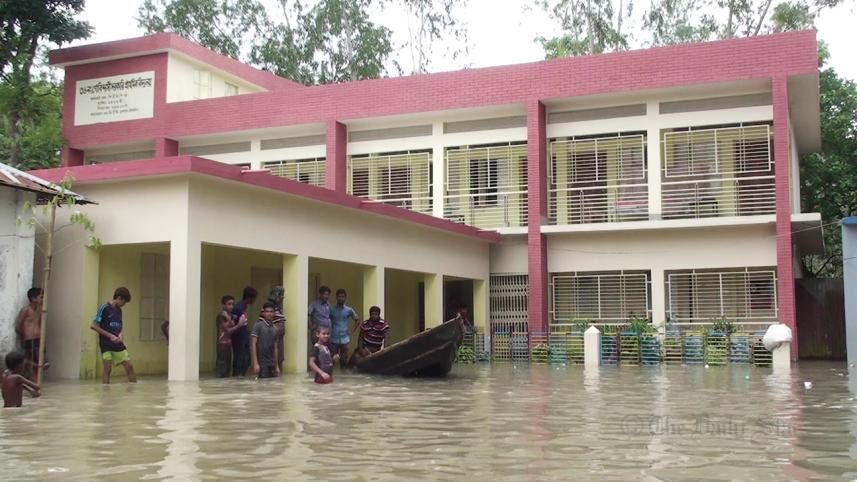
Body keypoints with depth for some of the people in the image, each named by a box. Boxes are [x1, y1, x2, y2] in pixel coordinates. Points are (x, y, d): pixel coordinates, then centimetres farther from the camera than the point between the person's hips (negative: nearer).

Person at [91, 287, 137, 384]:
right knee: (108, 369, -8)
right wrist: (110, 336, -15)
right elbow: (93, 326, -12)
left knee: (129, 366, 1)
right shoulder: (104, 308, -8)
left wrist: (120, 334, 0)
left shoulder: (119, 310, 13)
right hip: (106, 344, -6)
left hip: (118, 344, 6)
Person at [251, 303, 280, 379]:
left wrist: (277, 366, 14)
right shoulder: (258, 325, -3)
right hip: (262, 363, -6)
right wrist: (255, 363, -15)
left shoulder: (274, 329, 14)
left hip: (272, 364, 6)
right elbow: (253, 344, -8)